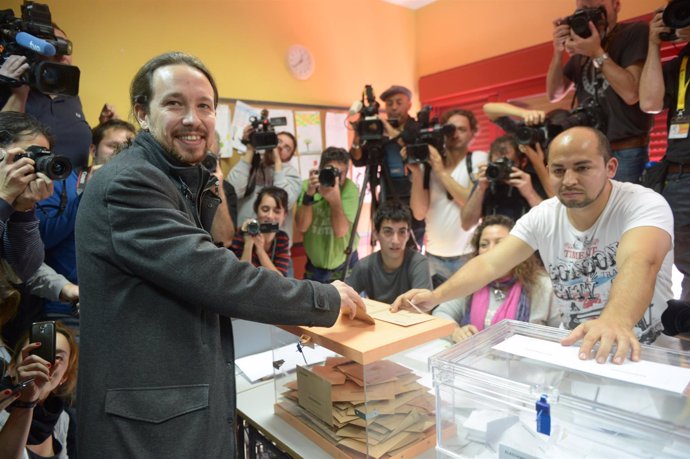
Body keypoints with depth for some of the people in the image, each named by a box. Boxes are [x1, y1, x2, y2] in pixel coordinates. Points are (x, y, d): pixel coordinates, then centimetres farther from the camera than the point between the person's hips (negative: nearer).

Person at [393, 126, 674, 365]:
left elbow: (640, 263, -38)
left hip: (648, 352, -3)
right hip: (576, 349, 4)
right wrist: (437, 295, -29)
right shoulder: (542, 216, -5)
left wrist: (615, 320, -58)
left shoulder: (644, 205, -17)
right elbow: (490, 264, -13)